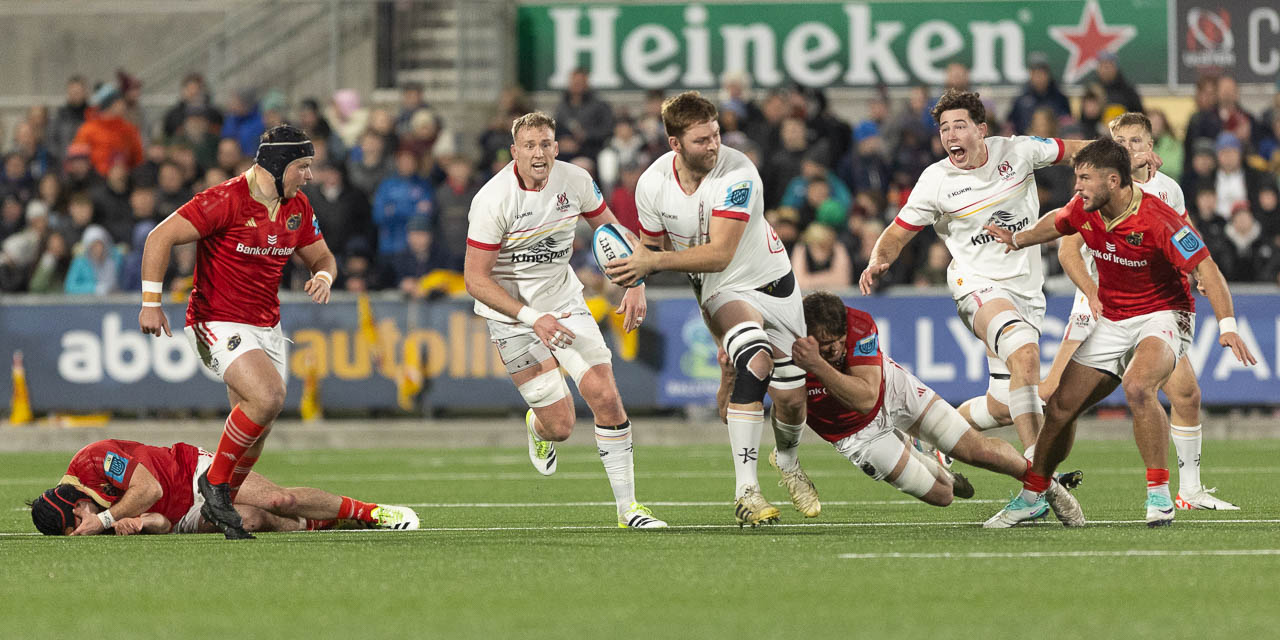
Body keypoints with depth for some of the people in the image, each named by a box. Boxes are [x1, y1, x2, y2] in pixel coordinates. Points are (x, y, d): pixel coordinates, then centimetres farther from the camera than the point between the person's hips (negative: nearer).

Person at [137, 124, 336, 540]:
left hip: (266, 328, 8)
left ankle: (221, 505, 22)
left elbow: (321, 256, 20)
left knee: (256, 432, 5)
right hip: (219, 324, -8)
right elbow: (160, 237, -17)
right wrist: (151, 302, -20)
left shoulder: (297, 209, 6)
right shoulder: (226, 201, -17)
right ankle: (215, 482, -10)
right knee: (267, 397, -26)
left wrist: (323, 276, -5)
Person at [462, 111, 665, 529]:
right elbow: (475, 278, -20)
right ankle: (537, 428, 32)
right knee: (561, 424, -8)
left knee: (605, 396, -11)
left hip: (564, 299, 4)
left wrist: (635, 284, -2)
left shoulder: (575, 181, -8)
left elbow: (609, 229, 11)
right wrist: (532, 318, -29)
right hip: (511, 310, -4)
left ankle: (627, 506, 0)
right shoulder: (492, 200, -22)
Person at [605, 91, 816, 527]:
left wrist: (653, 261, -38)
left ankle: (786, 459, 44)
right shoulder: (652, 184, -13)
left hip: (771, 280, 0)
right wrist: (634, 278, -15)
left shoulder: (738, 174, -26)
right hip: (721, 293, 0)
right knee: (756, 360, -32)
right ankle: (745, 491, -33)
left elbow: (719, 254, -31)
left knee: (790, 398, 4)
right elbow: (652, 246, 6)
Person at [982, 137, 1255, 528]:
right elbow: (1057, 224, 21)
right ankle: (1032, 496, 26)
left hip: (1163, 316, -7)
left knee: (1137, 388, -36)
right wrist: (1018, 239, 10)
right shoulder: (1084, 211, -5)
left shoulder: (1156, 220, -26)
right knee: (1061, 406, 5)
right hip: (1112, 321, 7)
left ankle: (1159, 495, -27)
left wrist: (1227, 325, -37)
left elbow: (1205, 269, -27)